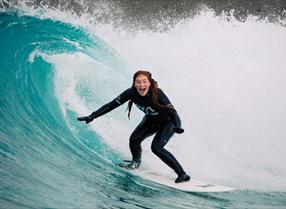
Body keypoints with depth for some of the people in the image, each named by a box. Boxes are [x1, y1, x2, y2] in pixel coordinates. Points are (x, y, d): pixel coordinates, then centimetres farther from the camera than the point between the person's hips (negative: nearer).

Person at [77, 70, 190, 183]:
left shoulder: (157, 93, -35)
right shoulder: (131, 93, -24)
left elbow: (172, 112, -37)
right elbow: (111, 105, -19)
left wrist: (177, 126, -57)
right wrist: (92, 116, -25)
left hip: (168, 121, -5)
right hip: (151, 120, 5)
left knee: (156, 147, -21)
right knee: (134, 139, -12)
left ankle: (182, 174, -12)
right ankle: (136, 162, 19)